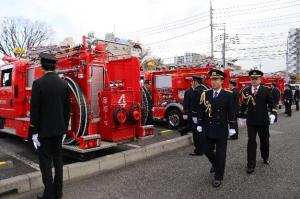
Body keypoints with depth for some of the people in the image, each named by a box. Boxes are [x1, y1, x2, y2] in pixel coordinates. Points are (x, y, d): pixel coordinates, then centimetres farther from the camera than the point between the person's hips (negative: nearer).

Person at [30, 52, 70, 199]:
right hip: (59, 128, 5)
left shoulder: (38, 83, -13)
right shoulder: (64, 84, 2)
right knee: (58, 158, 13)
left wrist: (34, 131, -6)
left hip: (44, 129, -5)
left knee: (45, 160, 5)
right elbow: (67, 108, 6)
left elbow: (34, 109, -13)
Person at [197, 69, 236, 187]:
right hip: (208, 129, 3)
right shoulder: (205, 94, 2)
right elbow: (201, 111, 5)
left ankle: (218, 177, 20)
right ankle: (215, 164, 43)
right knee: (207, 150, 12)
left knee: (220, 153, 5)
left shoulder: (228, 95, -6)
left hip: (221, 130, -3)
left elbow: (231, 113, -5)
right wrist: (199, 125, 4)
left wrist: (232, 128, -7)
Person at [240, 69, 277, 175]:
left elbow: (271, 103, -4)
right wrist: (241, 117, 10)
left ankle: (265, 157, 43)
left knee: (264, 140, 17)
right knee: (251, 142, -2)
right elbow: (243, 105, 8)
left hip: (263, 120, 0)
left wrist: (273, 114, -20)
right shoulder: (246, 91, 1)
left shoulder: (266, 90, -2)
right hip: (251, 121, 0)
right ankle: (251, 165, 4)